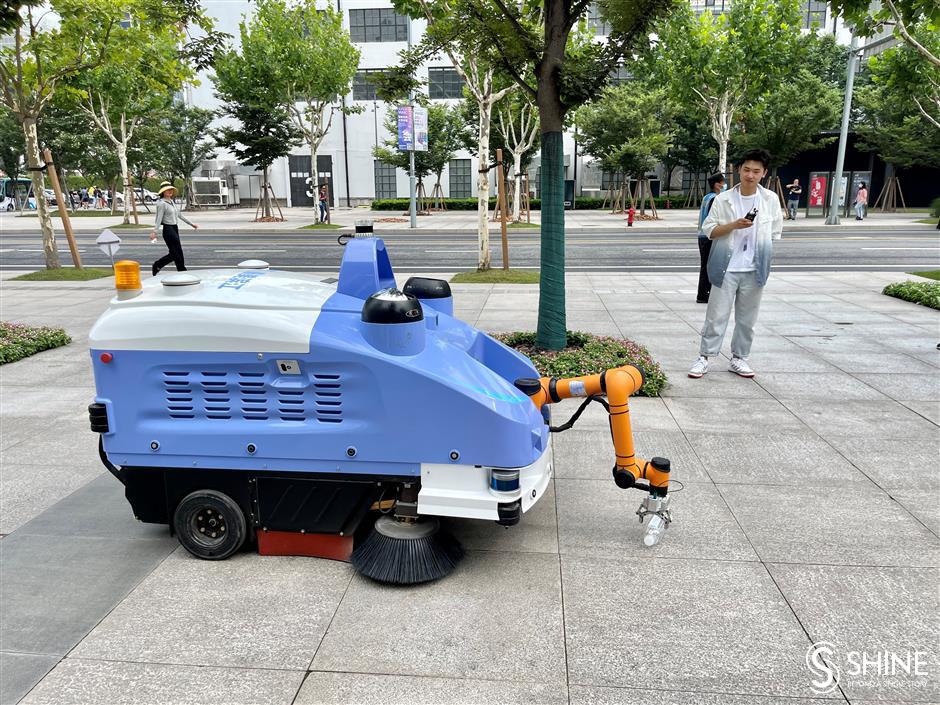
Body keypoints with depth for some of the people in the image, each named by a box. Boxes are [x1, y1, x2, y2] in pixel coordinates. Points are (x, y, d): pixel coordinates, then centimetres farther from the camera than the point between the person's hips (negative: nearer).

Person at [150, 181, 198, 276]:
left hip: (175, 229, 9)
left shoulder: (172, 202, 15)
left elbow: (180, 215, 22)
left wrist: (191, 224, 24)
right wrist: (154, 232, -24)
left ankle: (156, 266, 25)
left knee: (174, 254, 11)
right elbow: (159, 219, -16)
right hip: (168, 230, -9)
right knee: (178, 254, -6)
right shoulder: (162, 203, -11)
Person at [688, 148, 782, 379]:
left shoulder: (771, 200, 1)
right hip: (726, 268, -2)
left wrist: (764, 260, 10)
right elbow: (708, 230, -3)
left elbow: (775, 233, 11)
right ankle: (704, 358, 9)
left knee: (747, 318, 10)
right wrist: (734, 225, -17)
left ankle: (738, 359, 22)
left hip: (754, 270, 2)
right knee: (716, 316, 1)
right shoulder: (723, 199, -4)